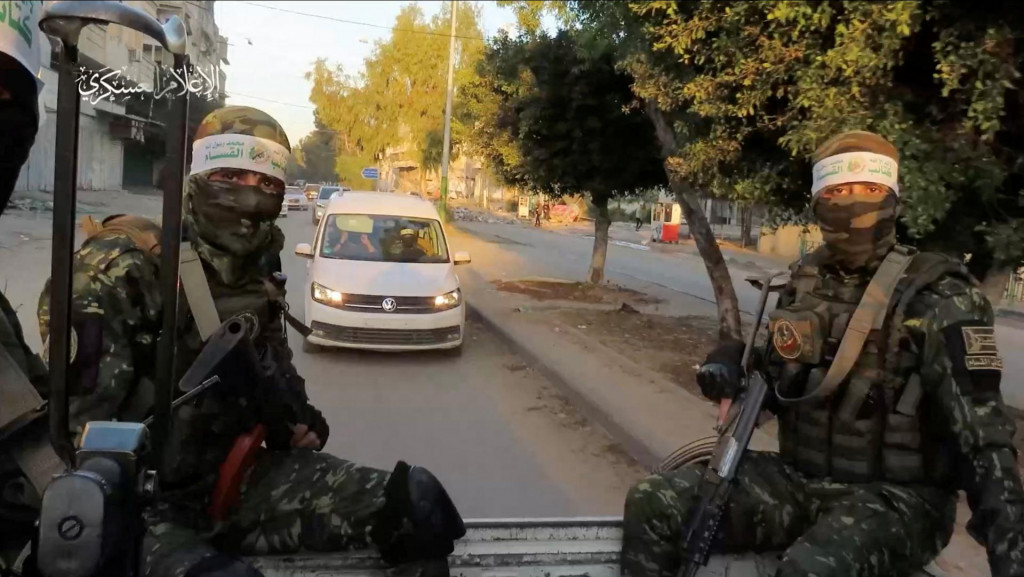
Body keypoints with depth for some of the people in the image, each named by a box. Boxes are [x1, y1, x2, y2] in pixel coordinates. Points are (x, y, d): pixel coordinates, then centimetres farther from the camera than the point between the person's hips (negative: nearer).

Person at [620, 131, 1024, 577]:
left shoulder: (939, 296, -10)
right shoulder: (805, 282, 7)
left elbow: (982, 431, -15)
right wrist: (731, 365, -6)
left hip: (893, 495, -4)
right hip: (799, 477, 5)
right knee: (652, 506, -14)